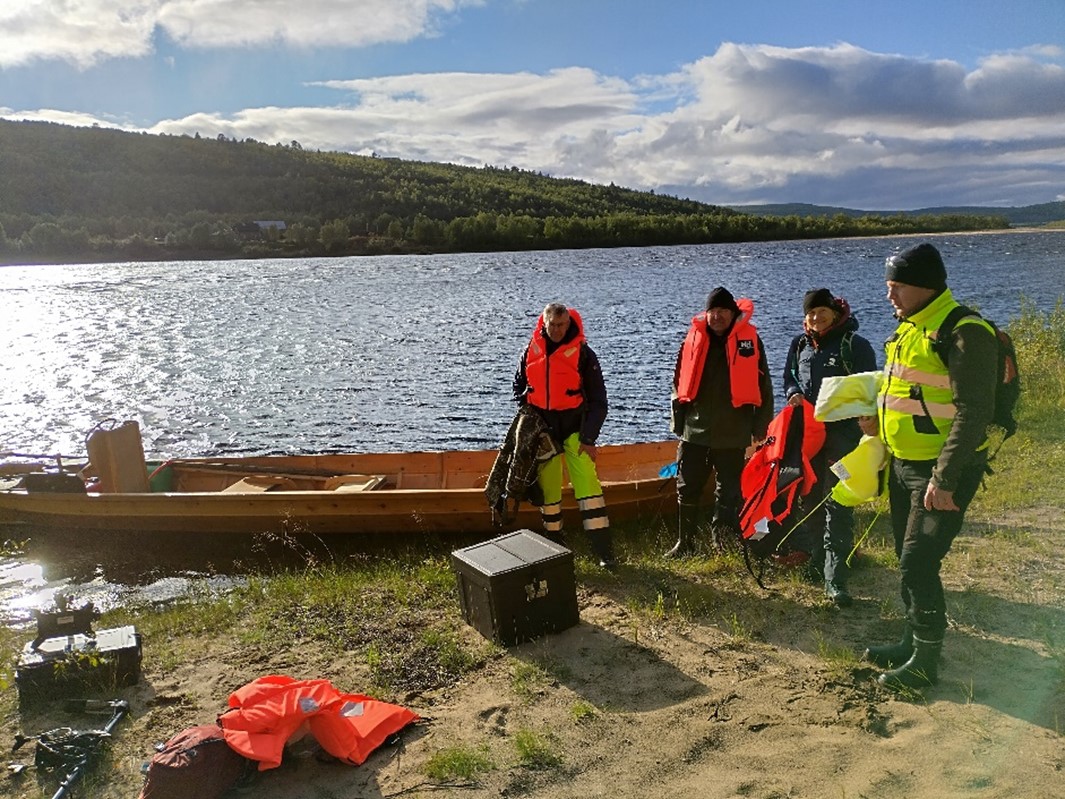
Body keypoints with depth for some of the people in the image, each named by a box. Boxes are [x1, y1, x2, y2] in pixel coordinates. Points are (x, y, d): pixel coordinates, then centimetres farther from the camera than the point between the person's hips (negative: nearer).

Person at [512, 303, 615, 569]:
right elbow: (519, 383, 20)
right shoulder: (532, 350, 3)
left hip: (574, 427, -3)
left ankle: (604, 551, -8)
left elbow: (597, 400, -6)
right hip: (542, 428, 3)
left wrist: (589, 438, -10)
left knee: (587, 485, -12)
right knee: (548, 490, 8)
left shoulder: (582, 353, -8)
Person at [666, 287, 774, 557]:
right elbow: (680, 383, 10)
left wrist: (760, 427, -1)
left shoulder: (749, 340, -1)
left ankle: (723, 545, 21)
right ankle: (684, 543, 21)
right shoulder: (694, 339, 4)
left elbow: (763, 386, 2)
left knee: (728, 493, 9)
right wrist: (679, 422, 8)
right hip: (695, 431, 2)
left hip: (732, 433, -2)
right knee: (687, 489, 7)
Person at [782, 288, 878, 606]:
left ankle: (835, 578, -10)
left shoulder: (855, 344, -5)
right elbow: (788, 376, 20)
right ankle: (817, 556, 31)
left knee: (837, 504, -10)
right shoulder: (801, 343, 10)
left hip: (841, 433, -6)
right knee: (810, 497, 14)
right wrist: (793, 394, -2)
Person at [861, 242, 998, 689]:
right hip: (904, 465, 9)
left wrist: (944, 480, -24)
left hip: (944, 471, -9)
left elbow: (973, 413, -23)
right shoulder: (909, 328, 10)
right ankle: (912, 643, 33)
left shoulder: (963, 333, -19)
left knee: (918, 565, -6)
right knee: (908, 561, 17)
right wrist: (880, 419, 8)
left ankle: (925, 663, 10)